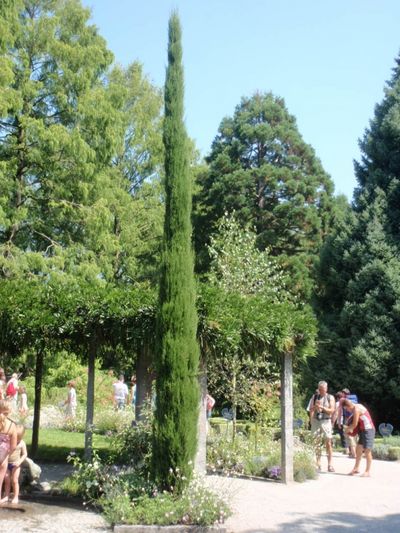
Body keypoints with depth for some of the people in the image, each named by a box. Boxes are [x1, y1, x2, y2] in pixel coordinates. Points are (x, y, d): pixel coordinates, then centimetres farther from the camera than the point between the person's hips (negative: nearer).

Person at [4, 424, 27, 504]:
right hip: (7, 463, 2)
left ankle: (16, 497, 7)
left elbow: (25, 454, -4)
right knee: (7, 480, 7)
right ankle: (6, 496, 18)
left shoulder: (22, 443, -8)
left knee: (14, 481, -2)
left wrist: (19, 461, -16)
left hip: (15, 464, -2)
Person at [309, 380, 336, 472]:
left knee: (328, 443, -4)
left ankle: (330, 465, -1)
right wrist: (315, 406, -10)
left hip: (326, 421, -2)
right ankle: (318, 464, 5)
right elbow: (311, 410, 10)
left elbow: (332, 410, -5)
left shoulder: (330, 398, 4)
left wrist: (322, 407, -17)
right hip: (316, 421, 2)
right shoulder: (314, 397, 11)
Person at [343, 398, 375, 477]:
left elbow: (354, 424, -15)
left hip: (368, 430, -10)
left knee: (367, 451, -7)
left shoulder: (356, 409, -17)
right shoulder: (358, 406, 12)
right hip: (363, 430, 10)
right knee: (358, 449, 13)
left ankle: (368, 472, -4)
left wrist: (347, 429, 2)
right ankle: (356, 468, 21)